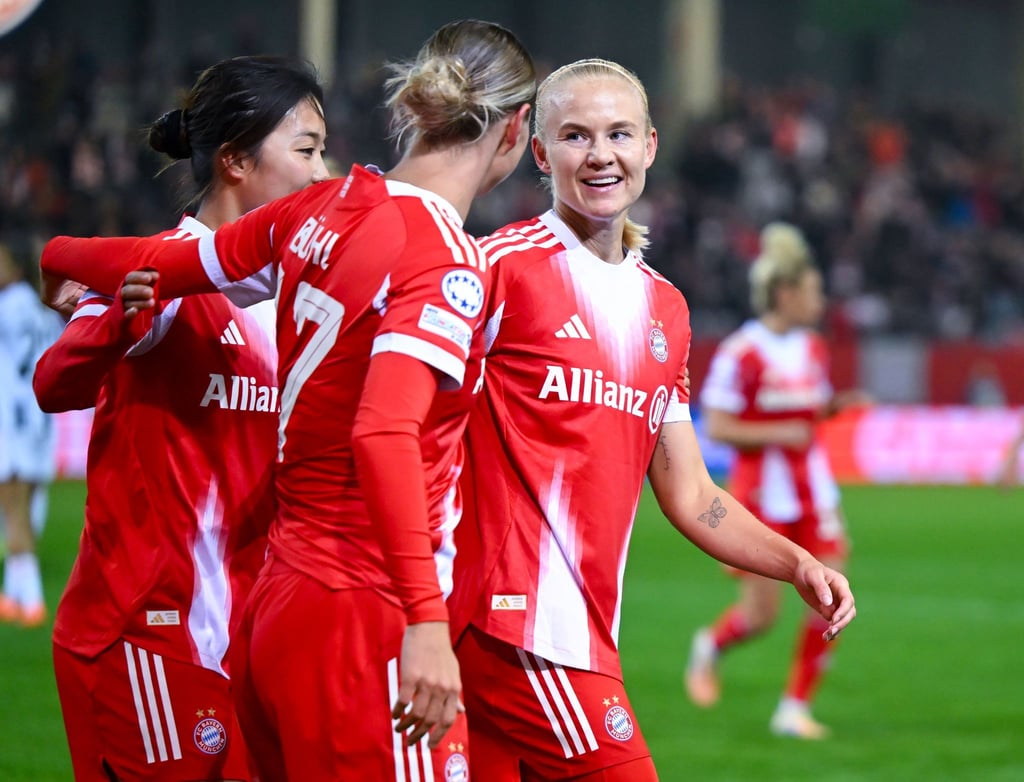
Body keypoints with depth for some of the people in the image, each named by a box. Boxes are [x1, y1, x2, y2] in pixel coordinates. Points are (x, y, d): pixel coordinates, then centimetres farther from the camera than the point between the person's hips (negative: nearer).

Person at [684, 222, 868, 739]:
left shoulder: (814, 349, 7)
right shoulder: (740, 354, -15)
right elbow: (716, 427, -15)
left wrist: (839, 405, 0)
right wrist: (778, 434, -23)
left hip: (812, 490, 6)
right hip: (760, 492, -6)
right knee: (761, 614, -2)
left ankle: (796, 707, 7)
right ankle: (709, 647, 32)